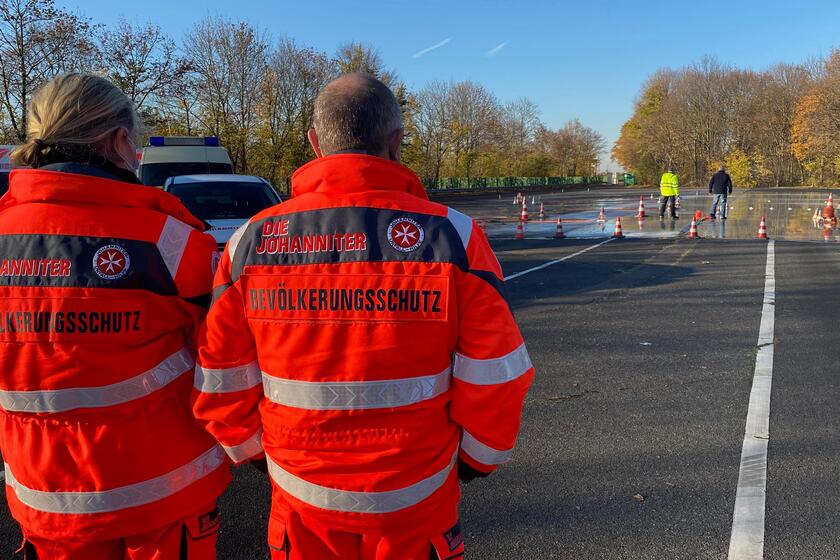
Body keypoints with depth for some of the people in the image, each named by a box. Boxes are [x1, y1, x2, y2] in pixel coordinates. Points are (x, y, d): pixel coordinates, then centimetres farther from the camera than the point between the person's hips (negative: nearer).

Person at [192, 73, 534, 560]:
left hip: (301, 506, 2)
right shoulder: (453, 235, -16)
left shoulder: (252, 241, -10)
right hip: (415, 506, -1)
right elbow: (496, 380, -12)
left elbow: (221, 385, -4)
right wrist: (476, 459, 6)